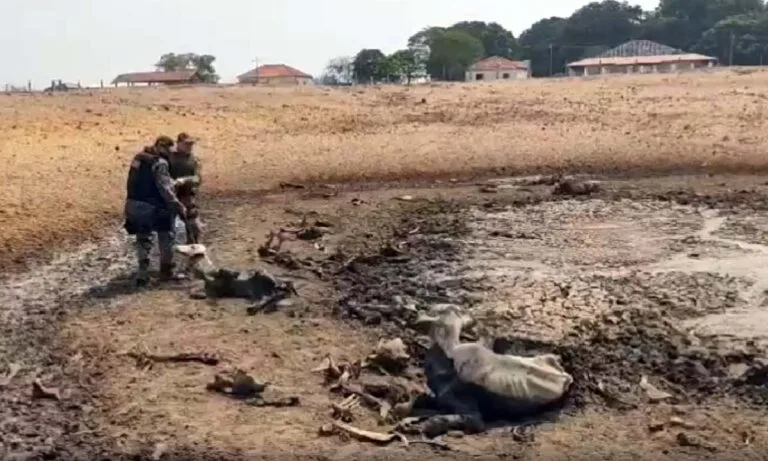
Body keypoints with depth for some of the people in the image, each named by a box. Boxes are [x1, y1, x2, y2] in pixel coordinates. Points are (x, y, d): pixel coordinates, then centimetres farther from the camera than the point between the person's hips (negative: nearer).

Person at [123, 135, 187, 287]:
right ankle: (166, 272, 17)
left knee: (143, 239, 16)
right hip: (150, 206, -7)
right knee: (166, 238, 10)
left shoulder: (138, 158, 11)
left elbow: (136, 183, 15)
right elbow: (165, 189, -19)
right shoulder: (160, 162, -14)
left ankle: (143, 273, 8)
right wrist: (178, 206, -16)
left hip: (133, 204, 7)